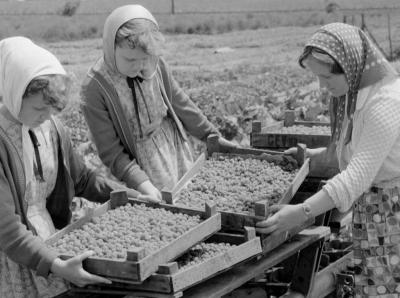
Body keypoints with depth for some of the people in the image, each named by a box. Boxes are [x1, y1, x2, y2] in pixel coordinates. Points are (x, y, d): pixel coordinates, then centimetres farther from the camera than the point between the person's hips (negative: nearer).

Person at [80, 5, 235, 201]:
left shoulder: (156, 65, -10)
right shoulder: (95, 88, -21)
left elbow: (180, 104, 8)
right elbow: (110, 152, -18)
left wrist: (210, 134, 13)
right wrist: (142, 183, -27)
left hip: (177, 154, 4)